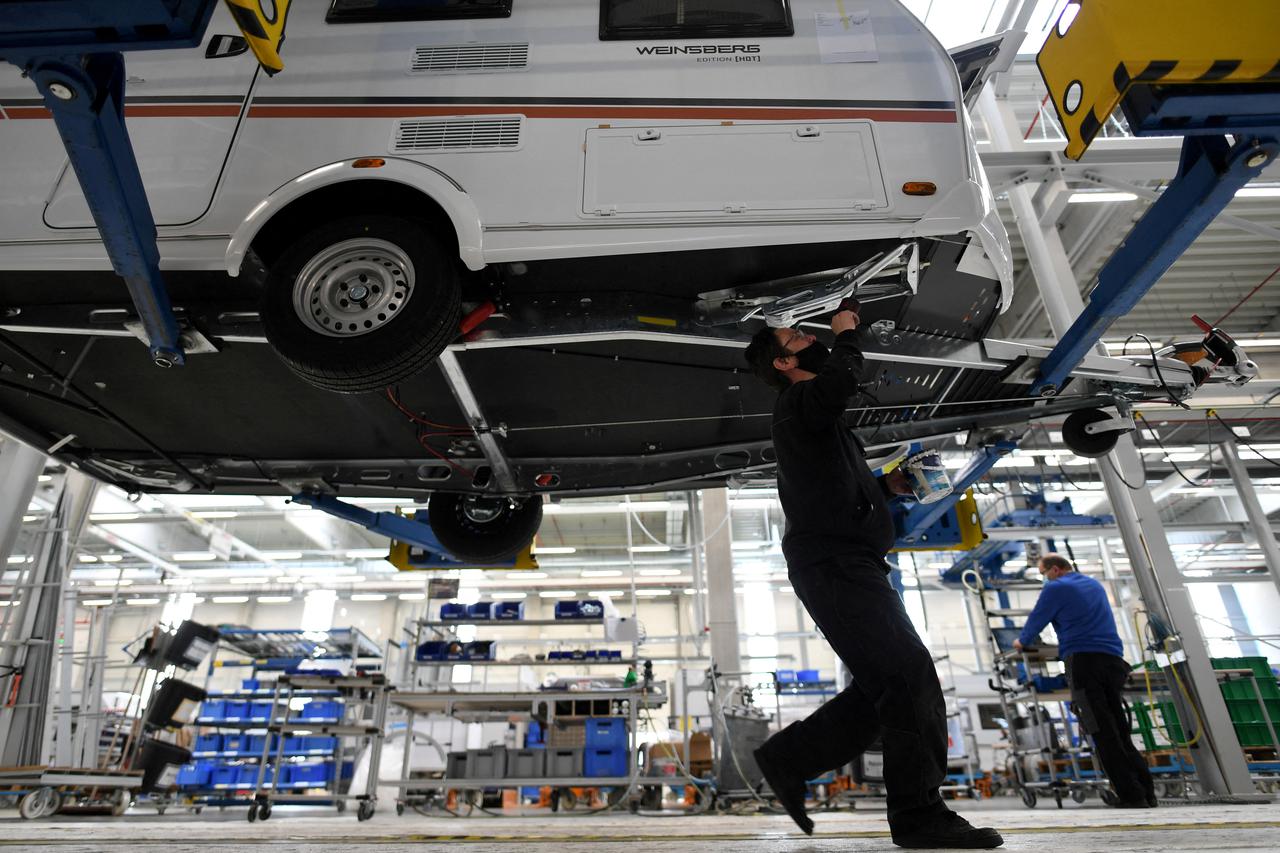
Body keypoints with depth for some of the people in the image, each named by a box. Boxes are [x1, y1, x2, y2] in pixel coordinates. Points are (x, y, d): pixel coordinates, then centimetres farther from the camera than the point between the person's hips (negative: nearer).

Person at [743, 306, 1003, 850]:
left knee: (885, 688, 8)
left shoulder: (816, 418, 29)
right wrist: (846, 333, -7)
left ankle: (787, 759, 13)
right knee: (910, 676, -14)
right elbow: (839, 381, -28)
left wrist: (886, 486, 19)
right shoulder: (797, 402, -3)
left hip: (849, 566, 10)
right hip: (832, 564, -10)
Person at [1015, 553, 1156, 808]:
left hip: (1083, 660, -7)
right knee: (1120, 731, 10)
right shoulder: (1094, 585, 22)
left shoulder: (1056, 588, -1)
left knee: (1102, 733, -6)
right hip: (1112, 660, 8)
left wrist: (1022, 641, 24)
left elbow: (1036, 620, 5)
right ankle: (1147, 793, 7)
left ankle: (1132, 795, -8)